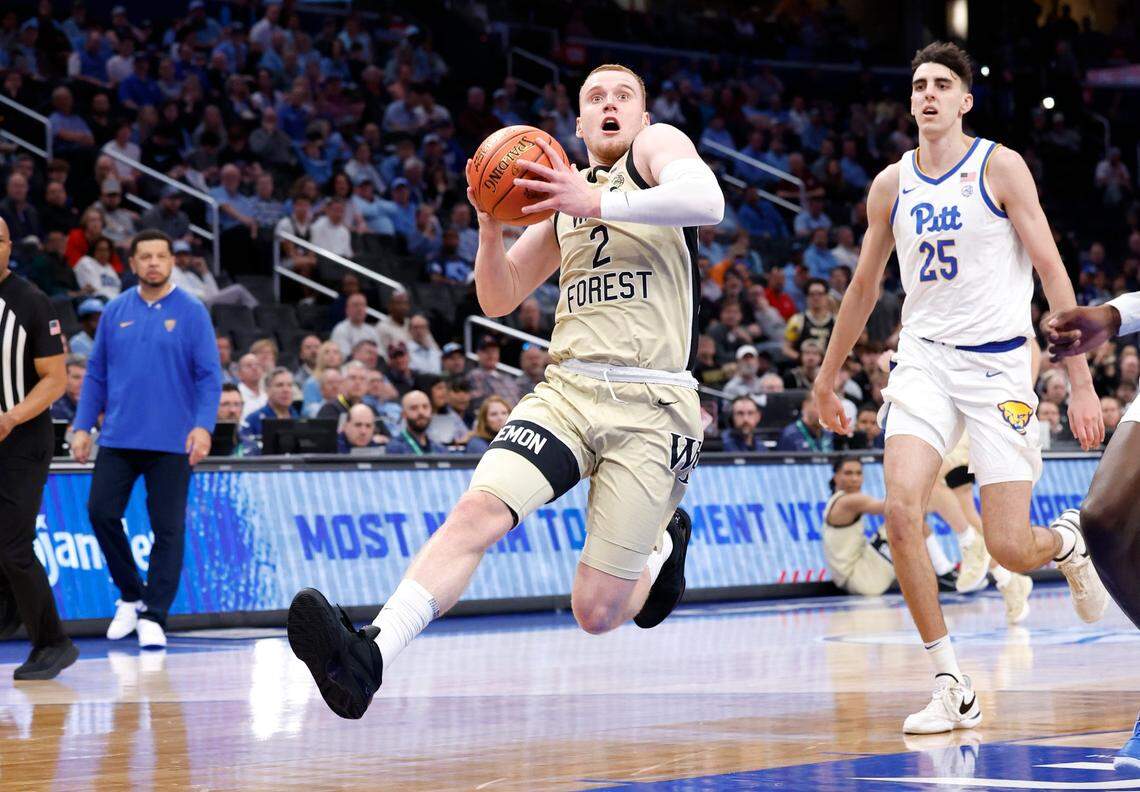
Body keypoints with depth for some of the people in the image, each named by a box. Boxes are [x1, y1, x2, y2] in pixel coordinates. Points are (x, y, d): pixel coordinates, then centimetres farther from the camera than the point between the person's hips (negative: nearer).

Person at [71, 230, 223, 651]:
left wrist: (203, 426, -18)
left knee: (168, 528, -2)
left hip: (172, 442, -3)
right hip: (118, 438, 3)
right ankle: (130, 596, 16)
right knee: (101, 512, -4)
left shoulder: (191, 312, -2)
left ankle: (154, 616, 6)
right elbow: (96, 374, 12)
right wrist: (82, 427, 6)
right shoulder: (116, 311, 8)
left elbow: (209, 375, -5)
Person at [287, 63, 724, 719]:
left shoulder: (658, 145, 4)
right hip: (567, 388, 5)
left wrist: (595, 204, -27)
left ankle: (665, 545, 31)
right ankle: (370, 656, -35)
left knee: (596, 614, -3)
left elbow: (707, 202, -20)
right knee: (478, 509, -24)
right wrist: (491, 224, 3)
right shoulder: (564, 195, 22)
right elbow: (499, 300, 22)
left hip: (652, 405, -4)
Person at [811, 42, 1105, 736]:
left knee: (1009, 548, -7)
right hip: (925, 358, 3)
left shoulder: (1000, 167, -4)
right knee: (901, 509, -20)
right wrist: (828, 377, 25)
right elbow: (864, 287, 20)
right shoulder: (892, 184, 8)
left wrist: (1082, 382, -11)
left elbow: (1053, 271, -6)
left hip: (999, 362, -3)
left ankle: (1069, 545, 33)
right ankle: (952, 688, -11)